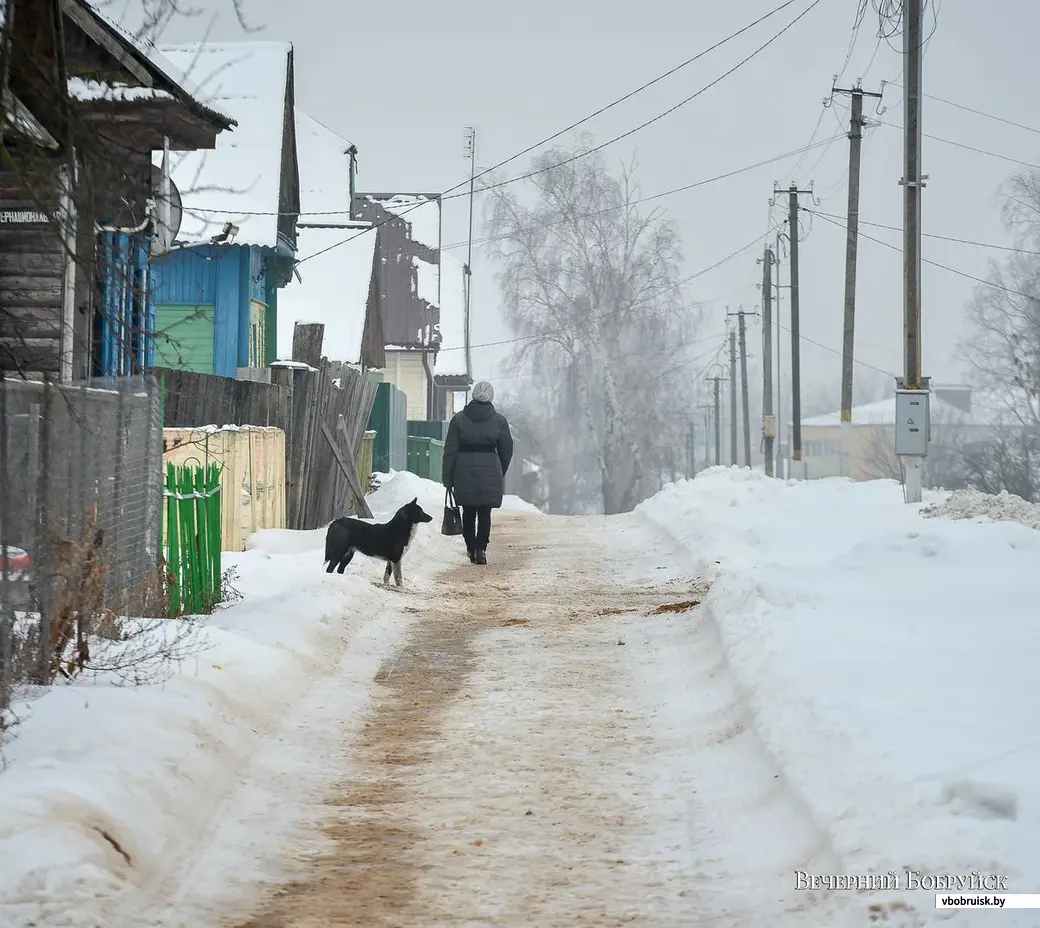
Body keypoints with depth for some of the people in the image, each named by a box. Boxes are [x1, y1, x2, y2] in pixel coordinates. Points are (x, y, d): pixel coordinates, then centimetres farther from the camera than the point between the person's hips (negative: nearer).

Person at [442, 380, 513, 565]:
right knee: (485, 512, 3)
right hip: (489, 472, -1)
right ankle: (481, 548, -10)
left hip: (465, 472, 1)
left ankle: (471, 549, 15)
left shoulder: (459, 419, -1)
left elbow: (450, 451, -2)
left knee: (468, 512, 13)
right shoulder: (499, 420, 0)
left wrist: (448, 478, 3)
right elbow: (506, 450, 7)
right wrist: (500, 473, 21)